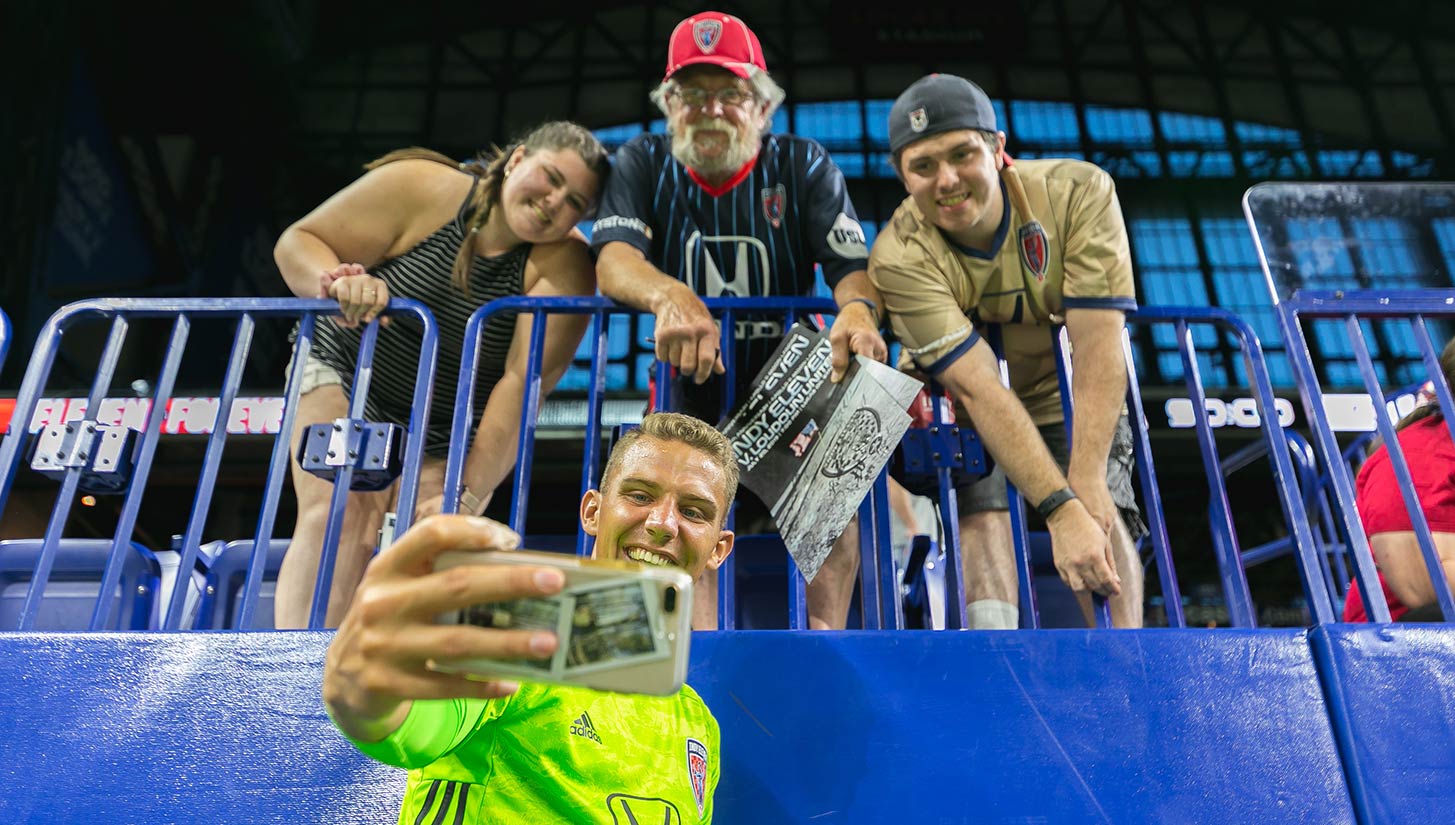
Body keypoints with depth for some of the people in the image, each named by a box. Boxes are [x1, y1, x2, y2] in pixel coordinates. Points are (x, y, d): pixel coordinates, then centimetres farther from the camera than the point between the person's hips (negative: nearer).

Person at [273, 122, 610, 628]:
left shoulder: (565, 266, -23)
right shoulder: (420, 188, -20)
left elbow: (526, 381, -31)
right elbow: (298, 241, -15)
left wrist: (468, 494, -37)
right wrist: (337, 281, -39)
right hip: (346, 377, 0)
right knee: (338, 515, -20)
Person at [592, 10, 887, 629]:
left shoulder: (803, 167, -3)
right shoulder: (644, 164, -2)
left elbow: (853, 266, -15)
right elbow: (613, 260, -20)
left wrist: (857, 308, -42)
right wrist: (670, 296, -45)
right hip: (689, 399, 0)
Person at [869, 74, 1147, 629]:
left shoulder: (1079, 192, -23)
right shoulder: (900, 257, -29)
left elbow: (1097, 351, -29)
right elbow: (979, 389, -36)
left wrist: (1086, 479, -38)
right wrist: (1061, 507, -42)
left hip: (1074, 404, 2)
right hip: (966, 414, -1)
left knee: (1104, 511, -19)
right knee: (982, 510, -25)